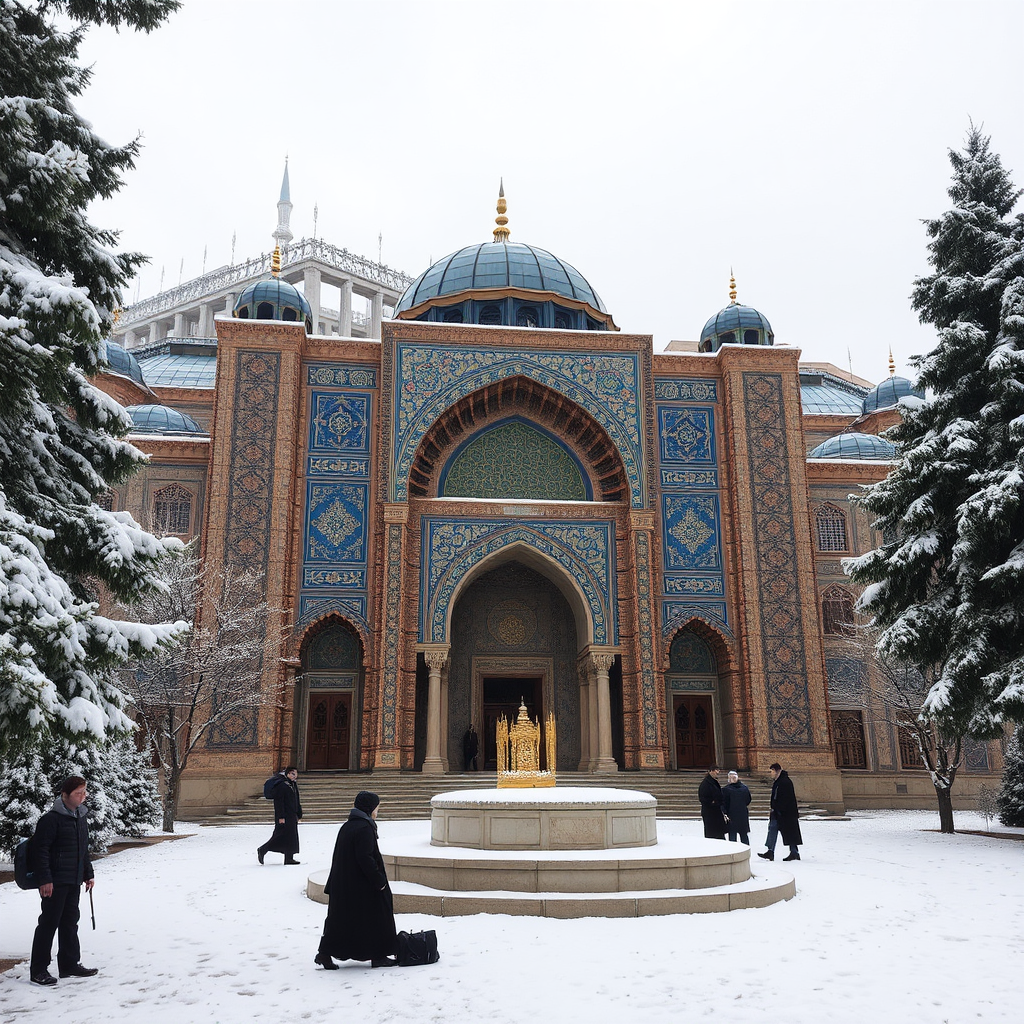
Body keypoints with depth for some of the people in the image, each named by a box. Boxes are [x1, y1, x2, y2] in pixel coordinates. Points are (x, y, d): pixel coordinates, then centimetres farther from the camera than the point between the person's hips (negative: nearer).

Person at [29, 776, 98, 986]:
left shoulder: (81, 819, 12)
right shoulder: (51, 819, -14)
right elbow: (40, 849, -17)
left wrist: (88, 874, 20)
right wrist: (45, 879, -19)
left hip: (74, 882, 8)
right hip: (55, 882, -8)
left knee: (70, 923, 14)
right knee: (49, 923, -2)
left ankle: (70, 964, 23)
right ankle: (38, 970, 8)